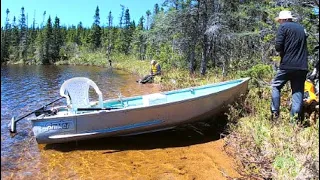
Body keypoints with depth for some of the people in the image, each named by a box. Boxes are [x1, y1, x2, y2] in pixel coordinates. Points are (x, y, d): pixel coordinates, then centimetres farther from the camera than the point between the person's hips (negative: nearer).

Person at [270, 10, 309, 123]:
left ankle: (275, 114, 5)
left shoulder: (283, 27, -1)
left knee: (275, 86, 11)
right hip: (302, 66, 5)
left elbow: (278, 46, -9)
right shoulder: (301, 28, 19)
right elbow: (303, 46, 21)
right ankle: (295, 118, 5)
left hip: (287, 64, -5)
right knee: (298, 91, 6)